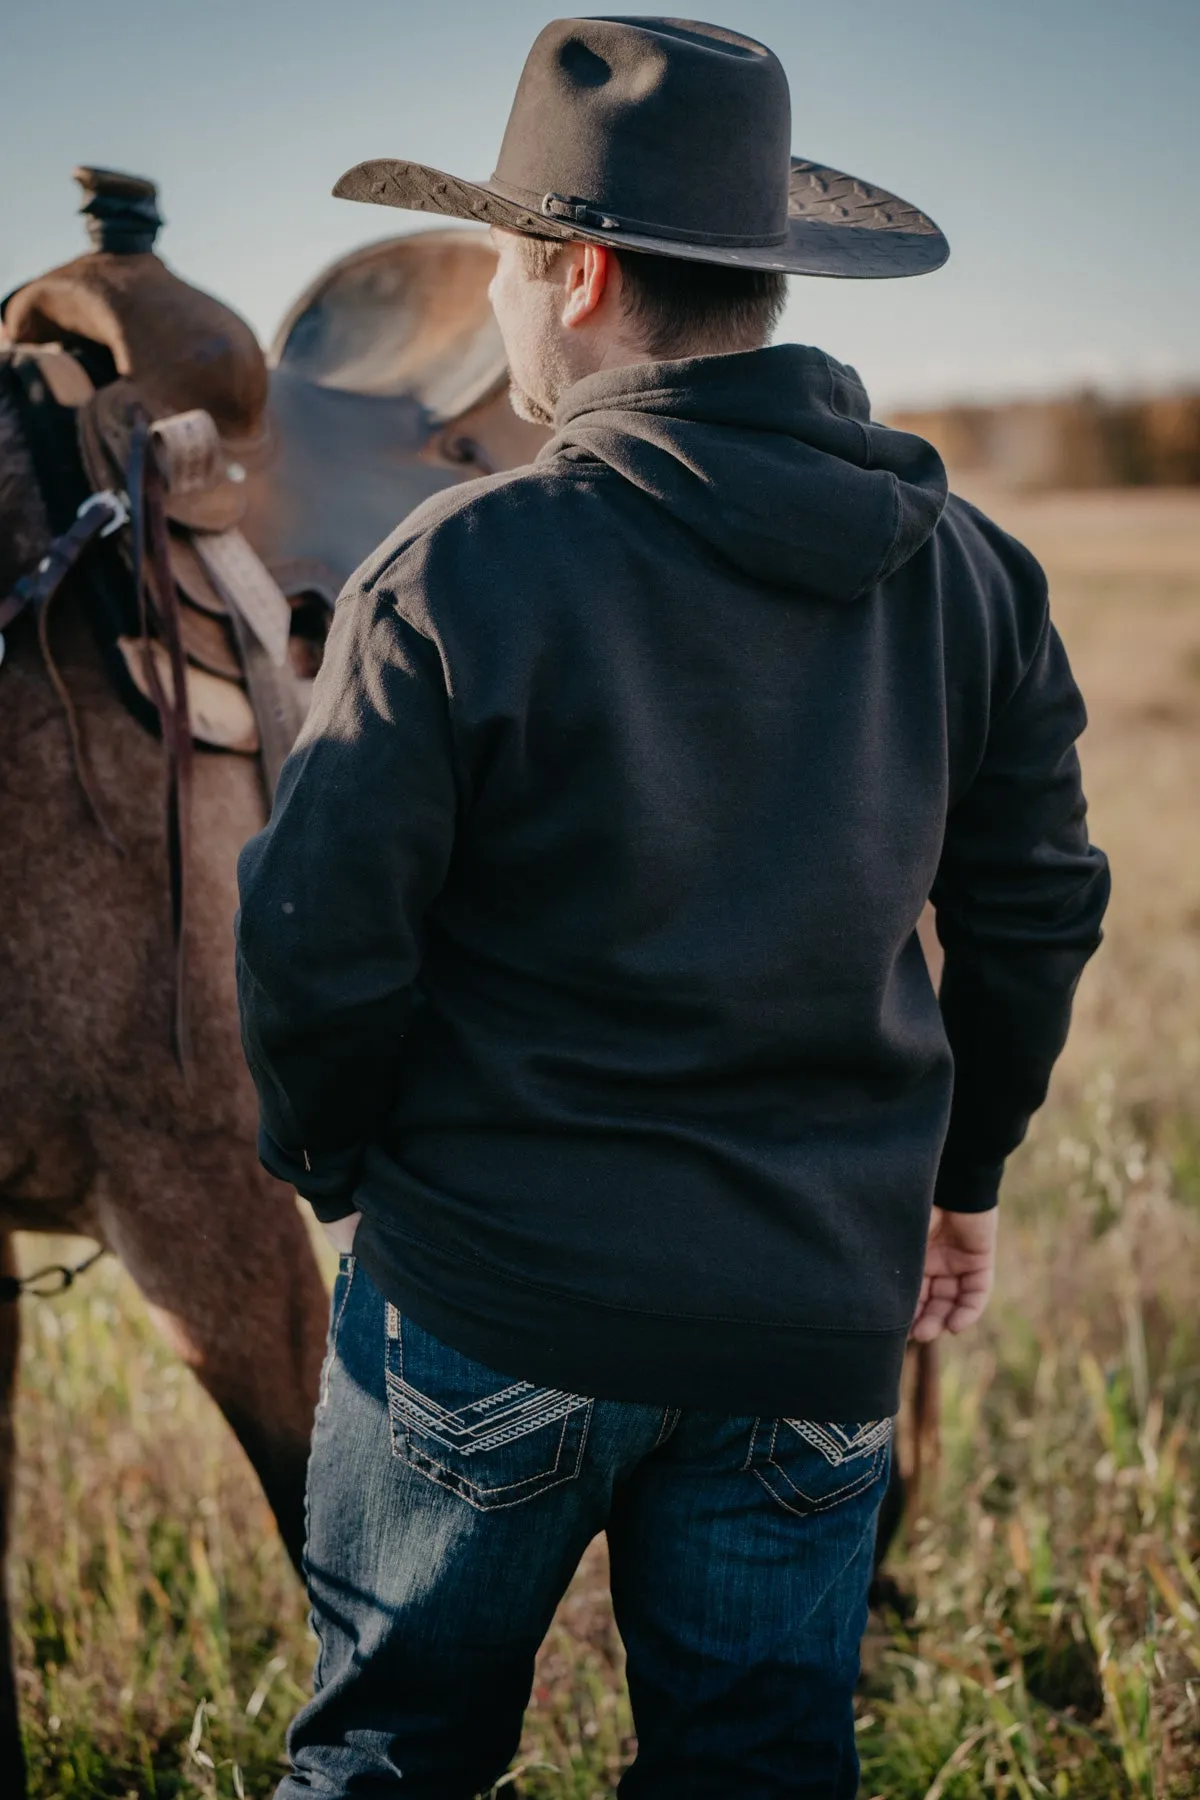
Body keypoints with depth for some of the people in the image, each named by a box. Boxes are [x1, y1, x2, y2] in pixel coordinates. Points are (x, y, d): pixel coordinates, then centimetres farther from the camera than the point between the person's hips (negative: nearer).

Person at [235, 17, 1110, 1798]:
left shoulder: (462, 573, -16)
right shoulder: (966, 569, -1)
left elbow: (317, 937, -12)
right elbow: (1035, 911, 8)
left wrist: (340, 1171, 8)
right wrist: (961, 1171, 23)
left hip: (492, 1309, -3)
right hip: (822, 1317, 4)